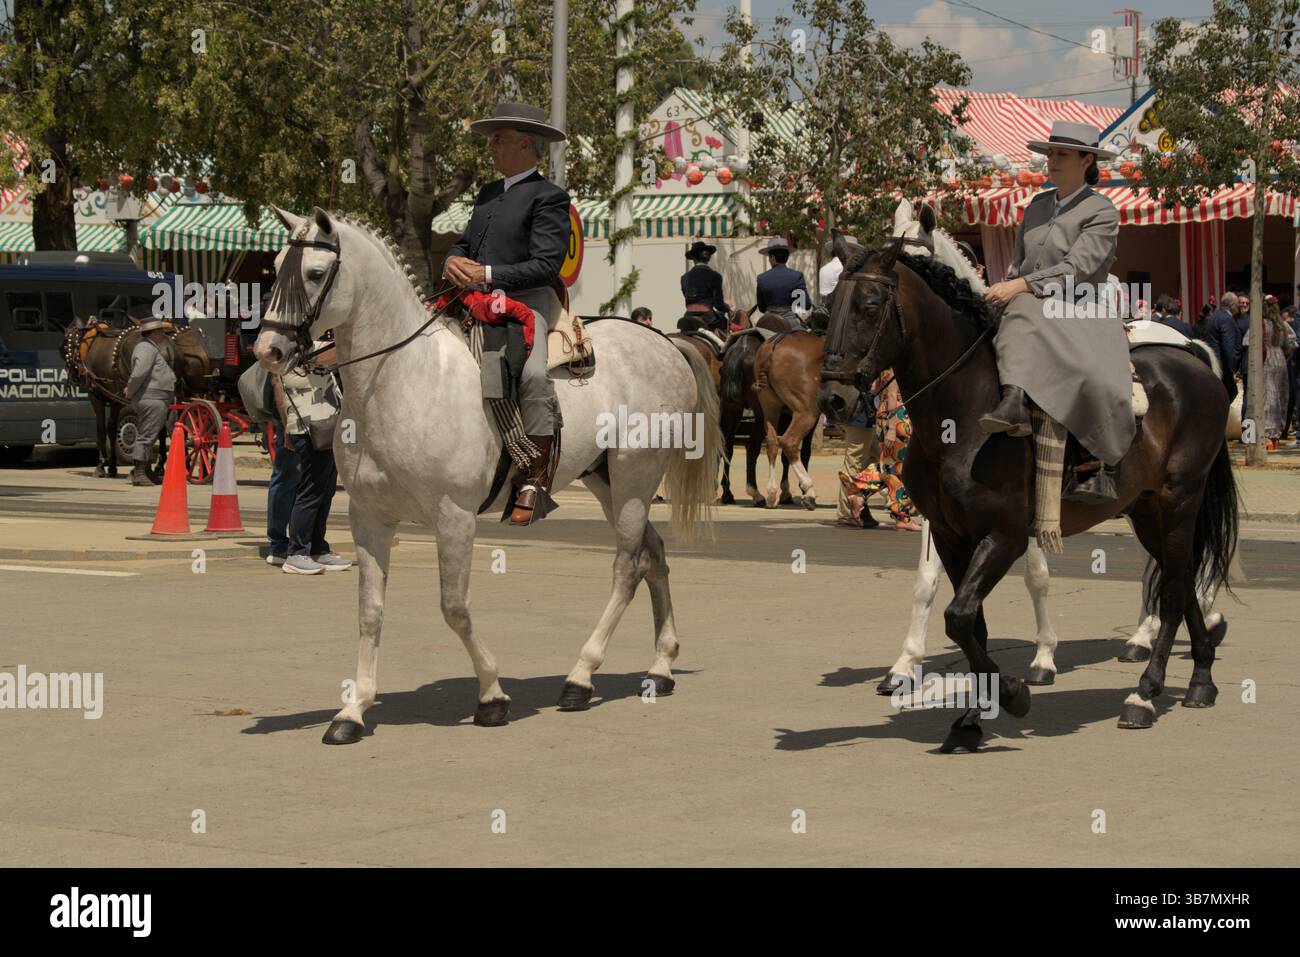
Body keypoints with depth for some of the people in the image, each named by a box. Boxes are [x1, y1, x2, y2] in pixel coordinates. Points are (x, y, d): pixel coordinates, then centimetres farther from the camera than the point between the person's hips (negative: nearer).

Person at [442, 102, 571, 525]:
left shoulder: (548, 197, -3)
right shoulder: (488, 194, 24)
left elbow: (546, 265, -12)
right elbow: (465, 242, 25)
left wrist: (487, 275, -19)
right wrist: (453, 260, 0)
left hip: (526, 301, -9)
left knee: (533, 373, -33)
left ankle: (536, 482, -29)